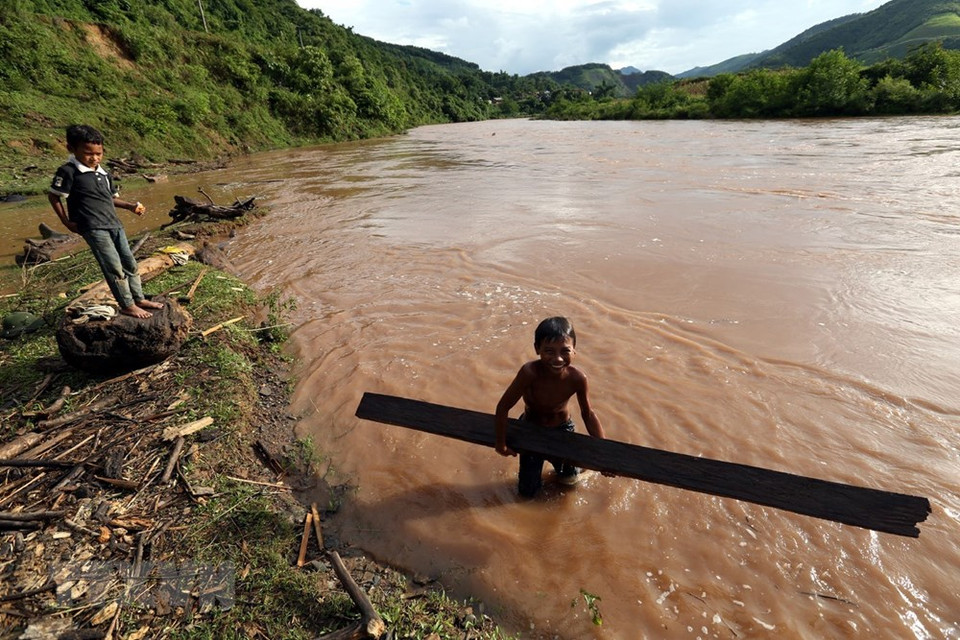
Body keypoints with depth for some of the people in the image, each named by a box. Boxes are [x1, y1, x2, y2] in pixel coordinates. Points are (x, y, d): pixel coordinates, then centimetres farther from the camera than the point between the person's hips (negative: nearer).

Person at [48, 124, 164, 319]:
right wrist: (67, 222, -5)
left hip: (114, 224, 7)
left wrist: (131, 206, 4)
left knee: (130, 263, 10)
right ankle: (127, 305, -1)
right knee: (114, 268, -9)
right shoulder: (68, 171, -8)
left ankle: (139, 299, 19)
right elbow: (54, 197, -3)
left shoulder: (104, 174, 13)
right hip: (93, 228, -7)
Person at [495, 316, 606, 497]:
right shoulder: (530, 372, -38)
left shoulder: (578, 378, -29)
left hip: (562, 429, 2)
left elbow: (588, 414, -11)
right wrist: (501, 443, -16)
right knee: (527, 491, 11)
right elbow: (503, 407, -26)